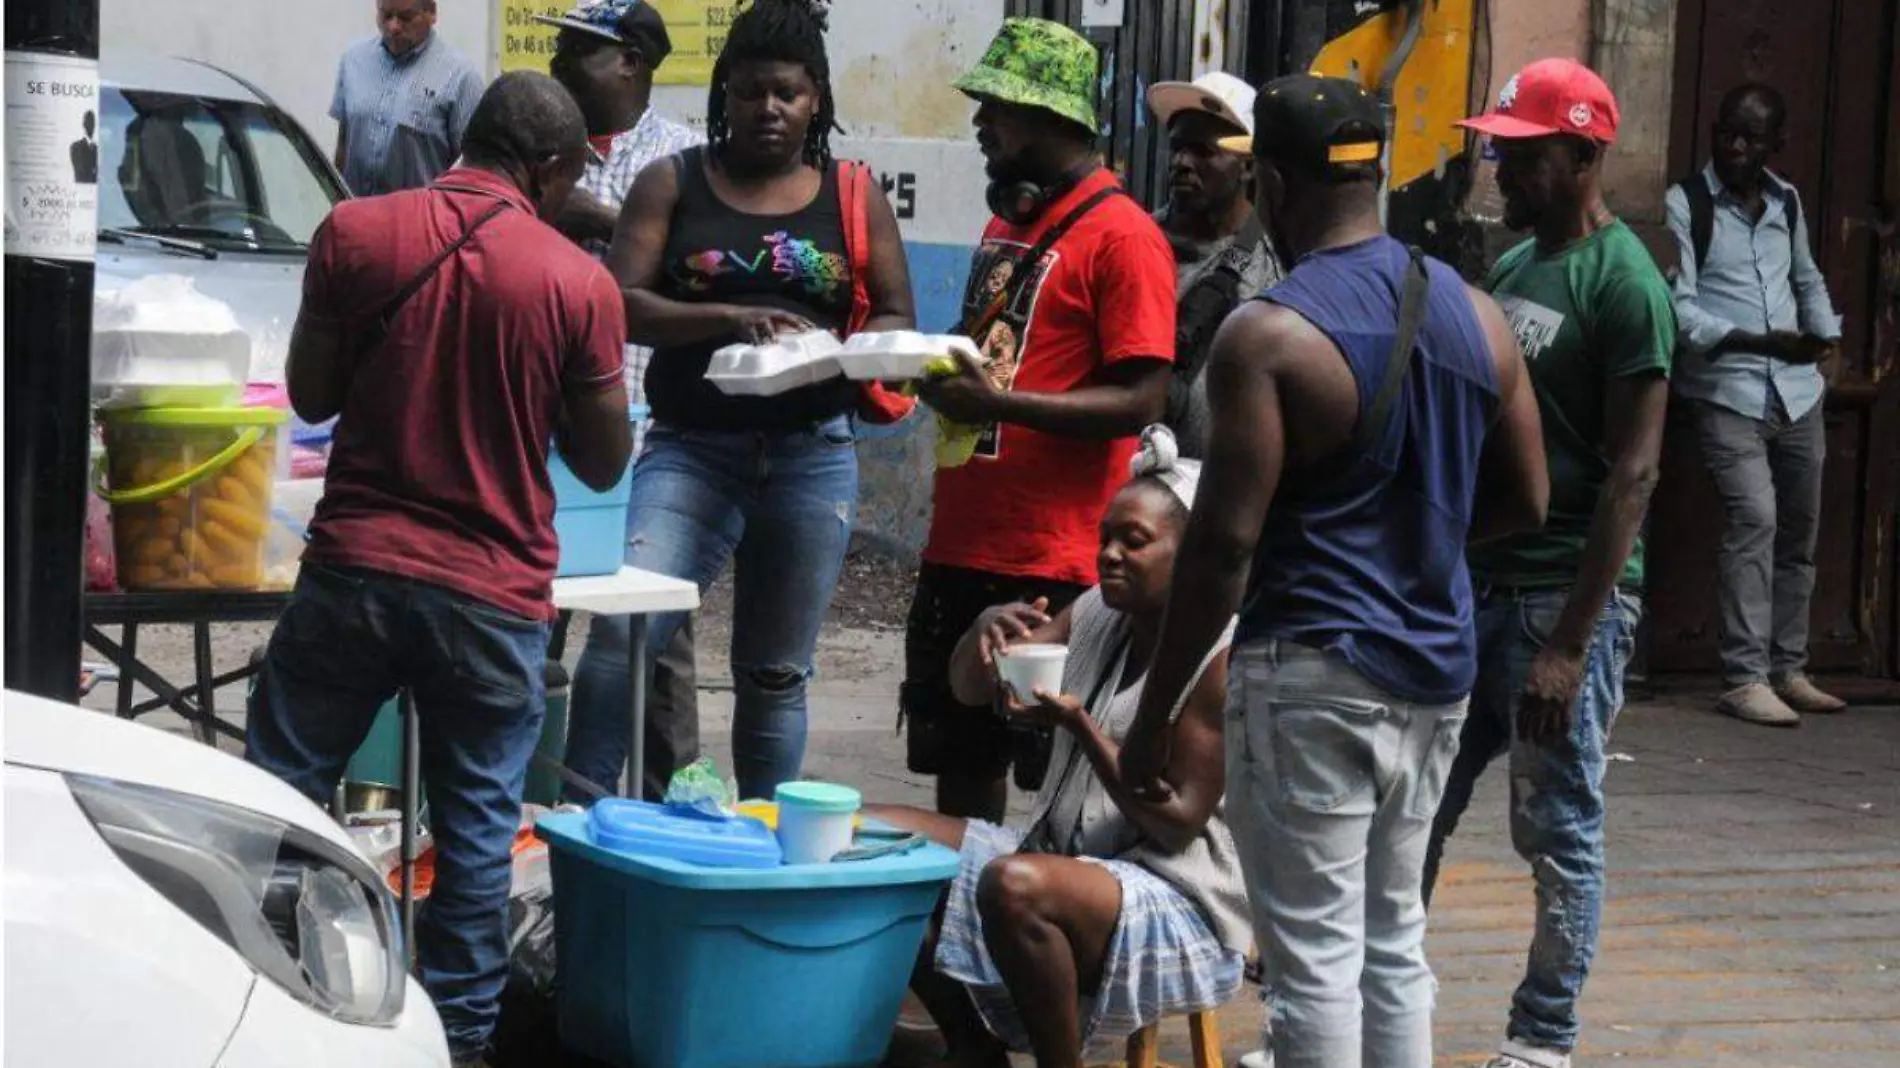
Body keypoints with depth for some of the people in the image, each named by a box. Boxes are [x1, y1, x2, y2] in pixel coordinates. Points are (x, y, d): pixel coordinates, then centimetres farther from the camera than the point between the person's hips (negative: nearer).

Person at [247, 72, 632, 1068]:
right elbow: (603, 463, 2)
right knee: (477, 828, 8)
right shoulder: (580, 283, -6)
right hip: (493, 600, -1)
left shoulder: (354, 231, -2)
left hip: (352, 572, 1)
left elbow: (310, 395, 8)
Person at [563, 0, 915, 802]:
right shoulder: (673, 184, 5)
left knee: (776, 674, 9)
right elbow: (621, 304, -4)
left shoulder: (854, 199, 9)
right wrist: (729, 318, -20)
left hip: (813, 458, 2)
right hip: (690, 449, -1)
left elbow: (897, 321, 8)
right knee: (624, 629, -18)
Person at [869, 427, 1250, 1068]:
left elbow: (1179, 822, -17)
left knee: (1016, 885, -38)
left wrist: (1080, 726, -25)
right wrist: (989, 631, -12)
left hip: (1178, 901, -9)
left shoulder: (1222, 654, -15)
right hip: (1062, 858, 9)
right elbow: (968, 691, 10)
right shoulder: (1098, 614, 8)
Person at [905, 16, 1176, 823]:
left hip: (1054, 565, -8)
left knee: (1059, 771, -1)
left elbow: (1141, 400, -17)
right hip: (961, 546, 8)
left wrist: (999, 403, -25)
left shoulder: (1121, 235, -11)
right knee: (960, 755, 14)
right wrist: (941, 375, 5)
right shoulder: (1006, 222, 15)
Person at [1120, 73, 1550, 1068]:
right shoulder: (1475, 314, 6)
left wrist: (1154, 711, -10)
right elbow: (1525, 500, 12)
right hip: (1434, 670, 7)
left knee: (1315, 955, -1)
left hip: (1313, 676, -7)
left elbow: (1223, 542, -17)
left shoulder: (1268, 336, -15)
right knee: (1393, 940, 16)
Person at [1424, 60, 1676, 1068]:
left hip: (1565, 591, -8)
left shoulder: (1623, 284, -12)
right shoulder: (1512, 266, 12)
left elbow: (1631, 475, -17)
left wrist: (1570, 643, -20)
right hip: (1476, 579, 8)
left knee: (1557, 830, 3)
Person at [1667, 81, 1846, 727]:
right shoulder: (1685, 204, -5)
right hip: (1727, 392, -6)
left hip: (1797, 391, 6)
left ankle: (1787, 669, 19)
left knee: (1798, 528, 9)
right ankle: (1745, 679, -16)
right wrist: (1761, 342, -23)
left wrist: (1826, 333, 9)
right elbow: (1679, 309, -12)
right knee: (1754, 518, -18)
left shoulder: (1786, 202, 13)